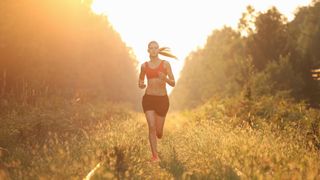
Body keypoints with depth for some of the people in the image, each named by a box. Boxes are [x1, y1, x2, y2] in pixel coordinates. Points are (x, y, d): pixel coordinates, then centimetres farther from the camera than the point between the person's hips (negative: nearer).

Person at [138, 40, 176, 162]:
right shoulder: (144, 65, 5)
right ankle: (155, 156, -4)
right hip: (148, 98, 1)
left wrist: (165, 79, -24)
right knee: (151, 126, -14)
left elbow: (173, 84, -3)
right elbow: (140, 81, 21)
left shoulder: (165, 64, -2)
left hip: (162, 99, -1)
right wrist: (141, 85, -3)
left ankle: (158, 133, 44)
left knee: (158, 131, 5)